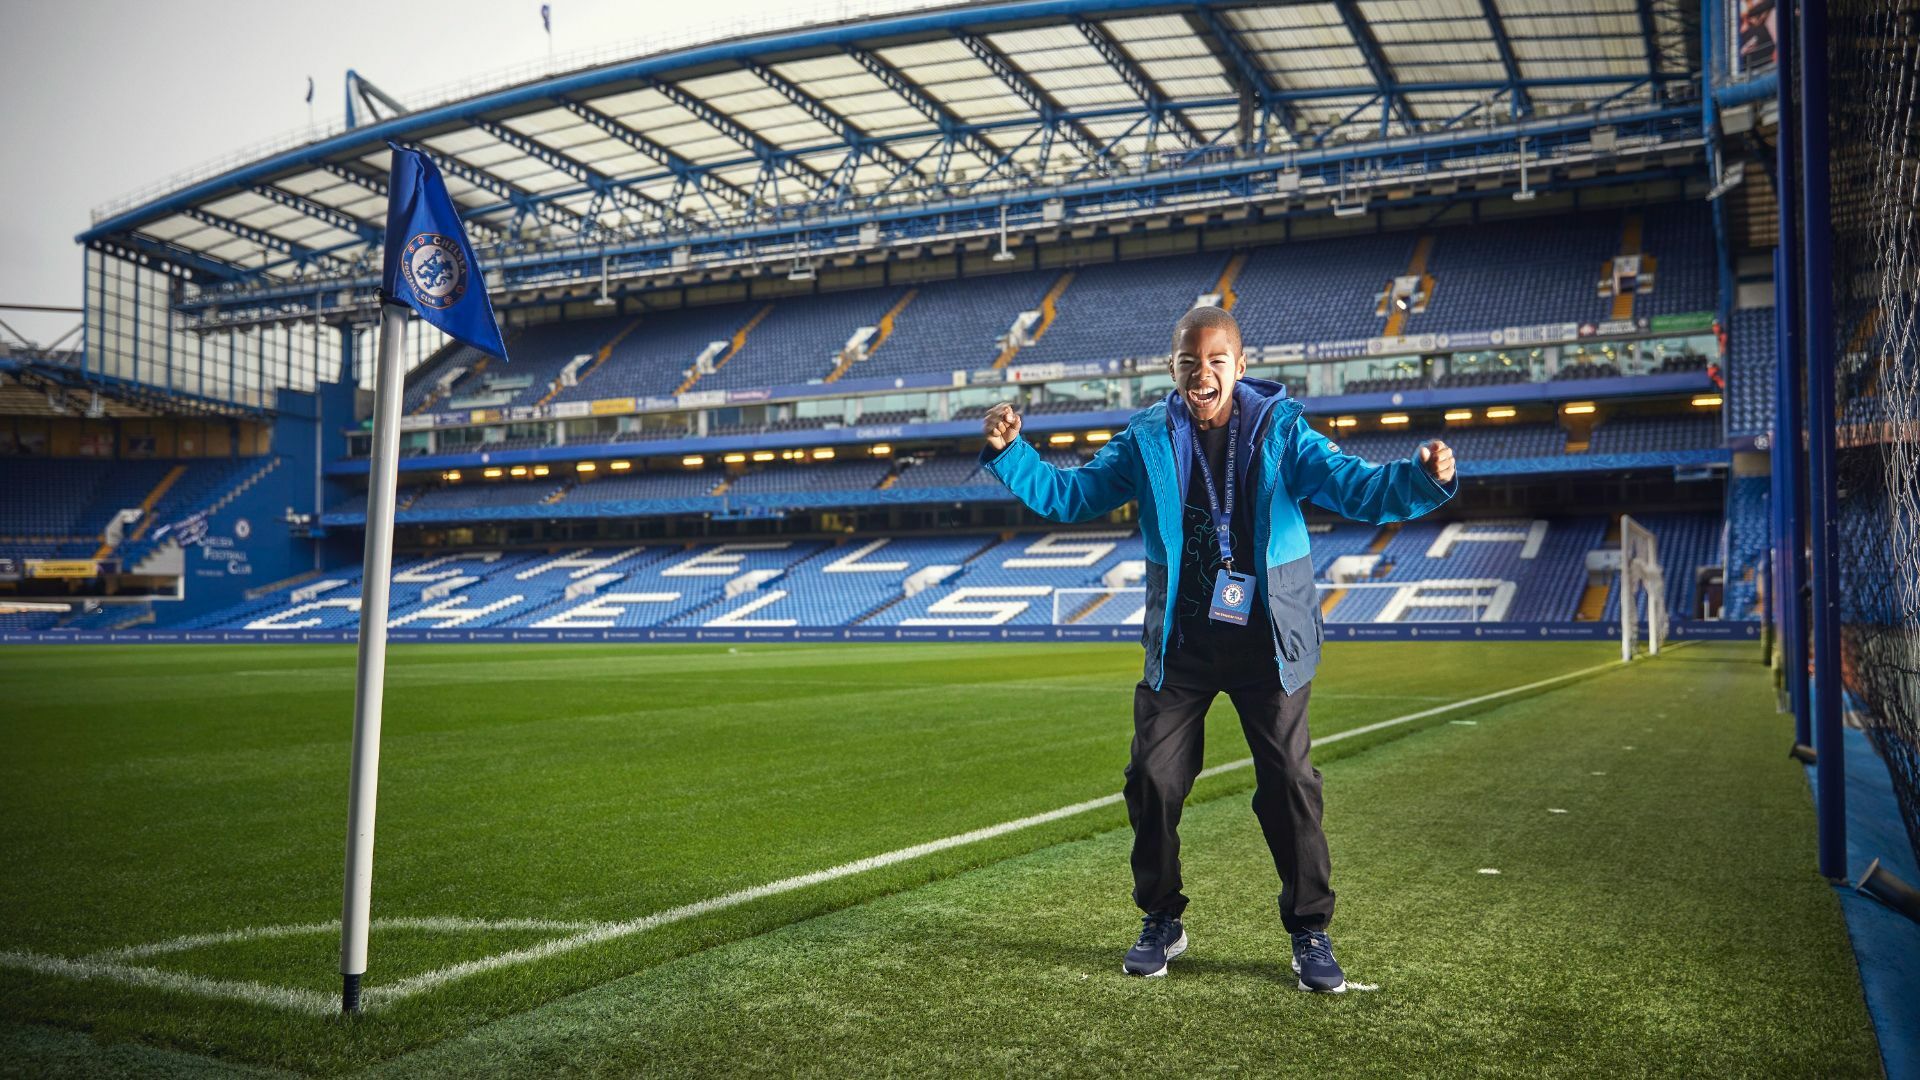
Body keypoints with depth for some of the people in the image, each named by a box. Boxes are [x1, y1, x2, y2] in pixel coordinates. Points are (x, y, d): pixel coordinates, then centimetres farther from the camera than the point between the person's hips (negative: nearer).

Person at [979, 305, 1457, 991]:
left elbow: (1355, 489, -15)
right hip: (1179, 643, 2)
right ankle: (1162, 923, 23)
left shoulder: (1281, 432, -6)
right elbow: (1069, 495, 4)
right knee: (1152, 779, 4)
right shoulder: (1148, 441, 0)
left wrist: (1422, 479, -35)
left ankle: (1310, 933, 20)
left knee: (1290, 785, 3)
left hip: (1268, 642, -2)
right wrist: (1008, 453, -11)